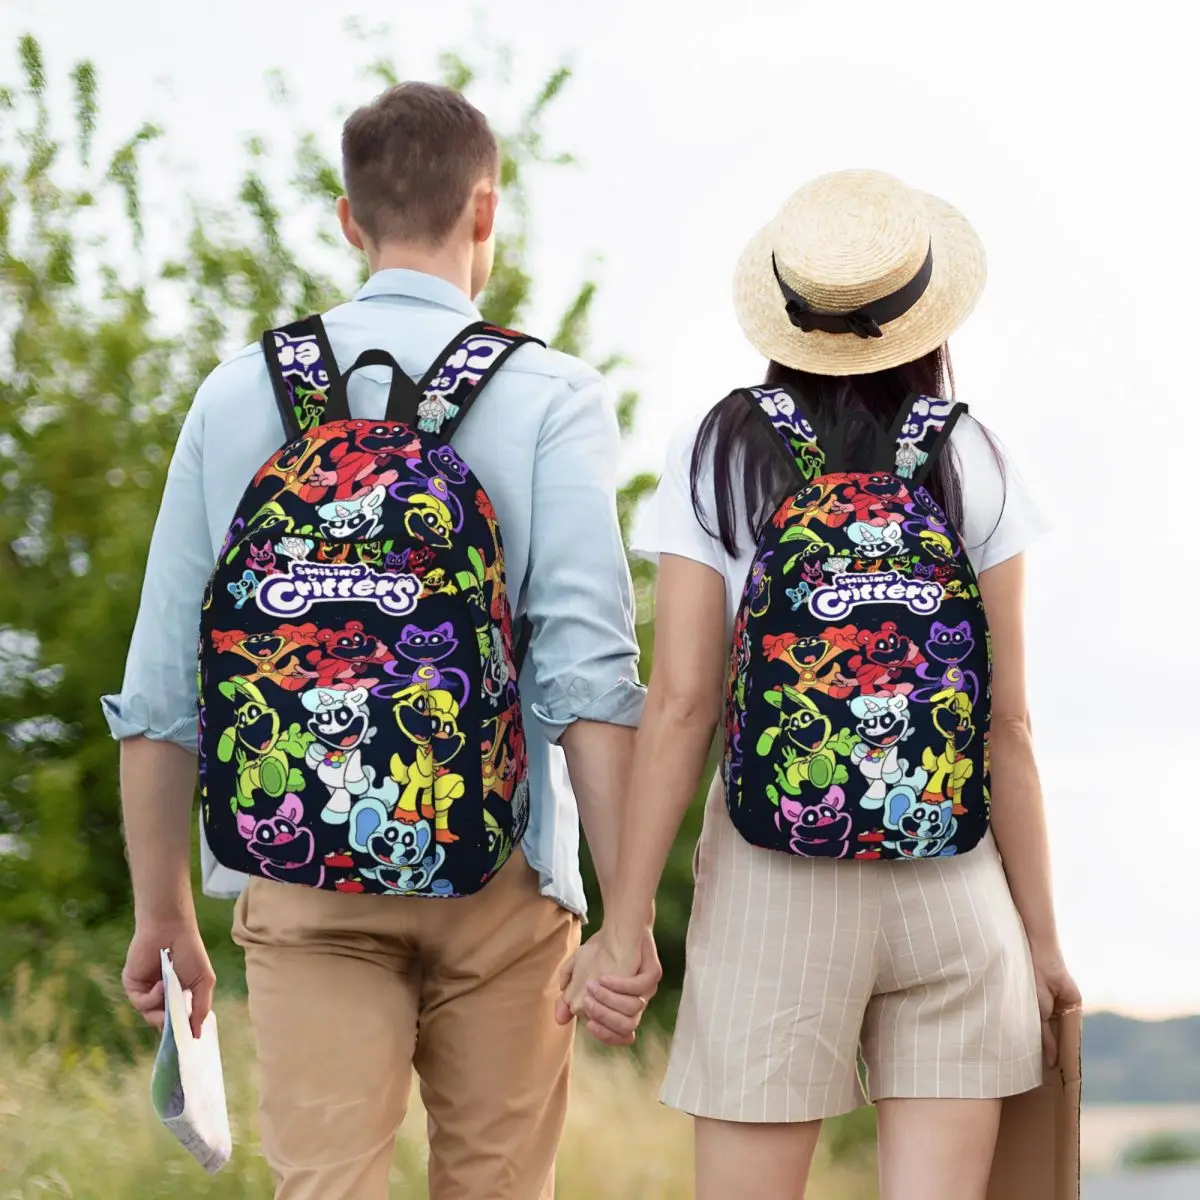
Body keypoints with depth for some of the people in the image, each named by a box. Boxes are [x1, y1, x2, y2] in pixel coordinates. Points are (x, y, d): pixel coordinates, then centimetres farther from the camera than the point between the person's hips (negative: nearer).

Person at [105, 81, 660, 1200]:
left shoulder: (240, 393, 6)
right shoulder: (549, 396, -2)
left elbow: (159, 686, 6)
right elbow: (587, 670, -12)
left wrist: (163, 913, 15)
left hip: (302, 879, 1)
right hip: (496, 876, -1)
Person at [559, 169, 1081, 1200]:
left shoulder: (719, 458, -1)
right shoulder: (971, 466, 1)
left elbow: (681, 704, -6)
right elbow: (1008, 723, 0)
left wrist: (625, 925, -3)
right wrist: (1042, 934, 7)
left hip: (775, 888, -1)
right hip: (953, 885, 1)